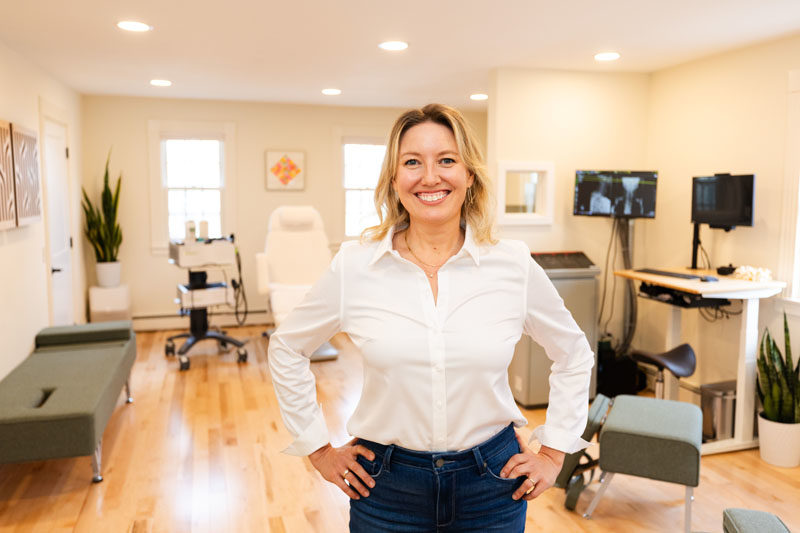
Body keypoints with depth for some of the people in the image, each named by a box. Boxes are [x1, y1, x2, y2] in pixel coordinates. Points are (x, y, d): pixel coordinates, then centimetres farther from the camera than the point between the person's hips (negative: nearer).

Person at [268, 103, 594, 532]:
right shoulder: (354, 267, -10)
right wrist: (318, 449, 3)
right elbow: (286, 348, 4)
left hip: (490, 481, 1)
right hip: (387, 485, 0)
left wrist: (554, 453, 6)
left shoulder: (514, 266, -8)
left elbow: (574, 354, 7)